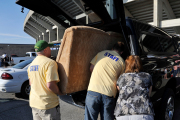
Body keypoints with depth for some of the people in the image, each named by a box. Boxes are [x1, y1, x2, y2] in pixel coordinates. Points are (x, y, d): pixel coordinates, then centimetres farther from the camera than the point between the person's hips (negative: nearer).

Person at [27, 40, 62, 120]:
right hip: (48, 104, -8)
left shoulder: (31, 64, 8)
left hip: (34, 103, 8)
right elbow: (50, 85, -25)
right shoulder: (50, 62, -18)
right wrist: (59, 92, -8)